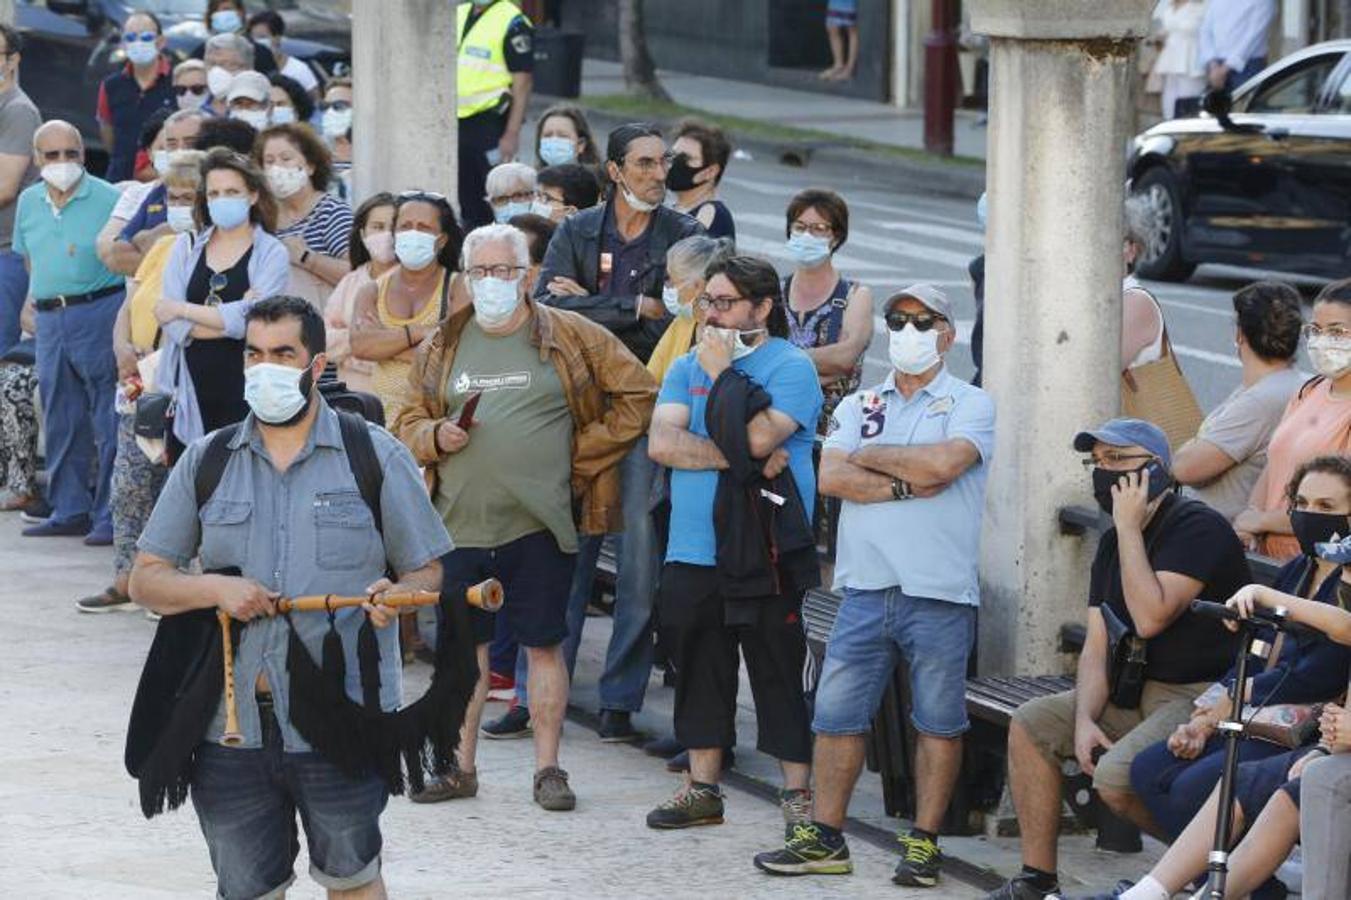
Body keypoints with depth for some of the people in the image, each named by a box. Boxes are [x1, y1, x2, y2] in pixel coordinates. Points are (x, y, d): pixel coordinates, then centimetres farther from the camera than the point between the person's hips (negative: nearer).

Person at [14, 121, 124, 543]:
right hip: (49, 318, 6)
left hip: (98, 312, -6)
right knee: (61, 421, 11)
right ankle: (70, 510, 19)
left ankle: (110, 516, -5)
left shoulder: (108, 199, -7)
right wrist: (40, 296, 16)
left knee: (108, 421, -6)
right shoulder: (28, 203, 13)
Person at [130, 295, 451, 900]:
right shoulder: (205, 463, 10)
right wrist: (214, 589, -10)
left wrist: (394, 596, -18)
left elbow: (429, 572, 5)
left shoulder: (376, 457, 3)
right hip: (231, 726, 2)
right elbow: (146, 580, 9)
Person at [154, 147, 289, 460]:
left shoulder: (270, 253, 2)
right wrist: (232, 319, -10)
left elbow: (253, 320, -11)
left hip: (244, 391, -3)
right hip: (190, 392, 3)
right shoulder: (186, 247, 11)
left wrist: (183, 310, -5)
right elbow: (174, 326, -1)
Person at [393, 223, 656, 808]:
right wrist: (435, 437, -6)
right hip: (461, 522, 3)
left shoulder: (570, 337, 1)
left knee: (544, 646, 2)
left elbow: (637, 394, 3)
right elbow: (408, 423, 16)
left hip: (540, 523, -3)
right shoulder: (441, 347, 10)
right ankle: (460, 765, 18)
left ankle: (548, 769, 10)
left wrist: (585, 452, -1)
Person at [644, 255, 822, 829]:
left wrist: (721, 376, -10)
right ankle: (703, 788, 20)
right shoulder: (688, 366, 13)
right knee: (698, 669, 11)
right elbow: (661, 443, -3)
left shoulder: (789, 367, -4)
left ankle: (798, 793, 4)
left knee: (778, 671, -3)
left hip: (763, 556, -6)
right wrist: (737, 457, -14)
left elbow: (756, 440, -19)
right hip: (693, 551, 6)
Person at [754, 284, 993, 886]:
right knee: (837, 713, 2)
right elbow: (831, 478, 0)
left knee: (938, 720, 2)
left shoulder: (970, 404, 4)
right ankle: (825, 838, 9)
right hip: (866, 586, 4)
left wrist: (869, 458, -3)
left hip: (939, 593, -4)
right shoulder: (859, 406, 15)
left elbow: (943, 463, -16)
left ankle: (924, 842, 9)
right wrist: (906, 484, -10)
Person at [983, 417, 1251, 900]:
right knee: (1031, 723, 4)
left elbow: (1150, 618, -26)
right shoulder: (1115, 540, 12)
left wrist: (1129, 526, -19)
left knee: (1116, 776, -28)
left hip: (1202, 697, -9)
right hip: (1141, 692, 9)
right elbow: (1097, 646, 8)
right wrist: (1085, 719, -9)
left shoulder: (1198, 528, -16)